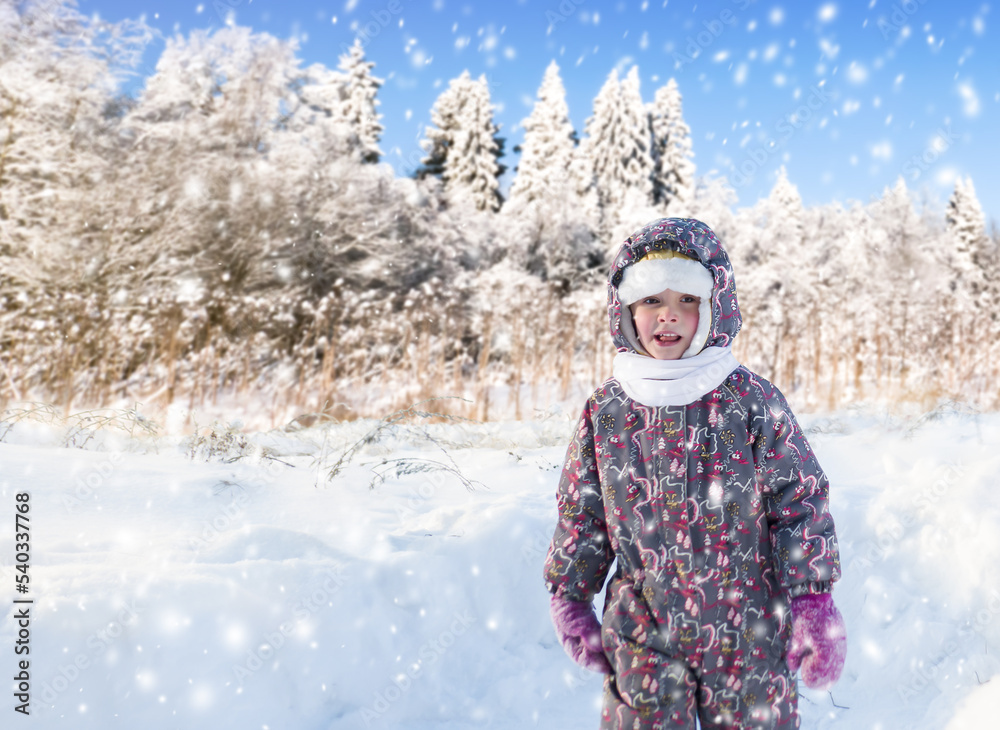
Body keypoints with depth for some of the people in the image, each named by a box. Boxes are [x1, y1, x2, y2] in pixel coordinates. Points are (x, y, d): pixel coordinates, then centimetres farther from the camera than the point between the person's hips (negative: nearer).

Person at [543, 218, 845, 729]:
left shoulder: (753, 400, -7)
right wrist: (570, 598, 9)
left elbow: (799, 501, -3)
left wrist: (813, 601, -6)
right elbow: (581, 513, 7)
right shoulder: (606, 410, -2)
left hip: (747, 631, -1)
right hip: (641, 634, 1)